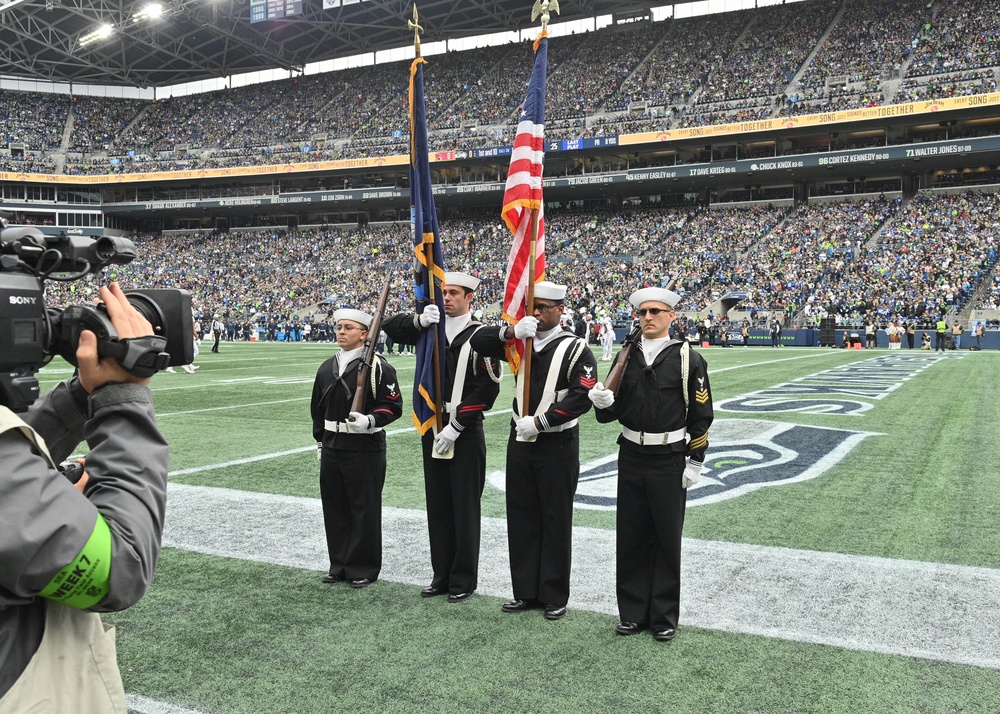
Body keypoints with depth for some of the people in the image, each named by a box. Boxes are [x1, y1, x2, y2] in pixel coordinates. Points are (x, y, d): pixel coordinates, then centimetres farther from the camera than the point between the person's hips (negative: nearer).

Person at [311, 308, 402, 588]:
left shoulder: (378, 367, -8)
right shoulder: (326, 368, 12)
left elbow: (393, 406, -10)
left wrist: (369, 420, -25)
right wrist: (320, 441, 17)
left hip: (365, 449, -6)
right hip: (332, 448, 6)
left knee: (365, 510, 2)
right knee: (334, 508, 12)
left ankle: (364, 569, 14)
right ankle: (340, 565, 25)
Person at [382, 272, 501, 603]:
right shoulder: (430, 328, 8)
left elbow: (487, 388, -14)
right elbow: (390, 327, 3)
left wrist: (455, 426, -16)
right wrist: (419, 320, -17)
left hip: (465, 434, -5)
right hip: (431, 430, 5)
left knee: (465, 509, 3)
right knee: (437, 507, 12)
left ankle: (464, 580, 15)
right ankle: (442, 575, 24)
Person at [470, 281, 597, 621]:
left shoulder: (575, 348, -8)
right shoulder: (520, 341, 7)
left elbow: (583, 396, -18)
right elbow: (479, 342, 1)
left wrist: (539, 422, -19)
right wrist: (511, 331, -17)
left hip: (557, 445, -5)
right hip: (520, 441, 5)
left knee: (555, 522, 5)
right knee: (521, 519, 11)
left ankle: (554, 597, 17)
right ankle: (526, 592, 23)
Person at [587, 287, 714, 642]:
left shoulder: (688, 359, -6)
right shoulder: (626, 357, 5)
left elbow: (701, 416, -4)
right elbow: (613, 411, 6)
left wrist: (695, 463, -7)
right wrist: (603, 403, -17)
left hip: (669, 461, -3)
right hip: (631, 457, 4)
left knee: (666, 540, 7)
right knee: (630, 539, 10)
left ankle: (664, 617, 21)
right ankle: (633, 612, 23)